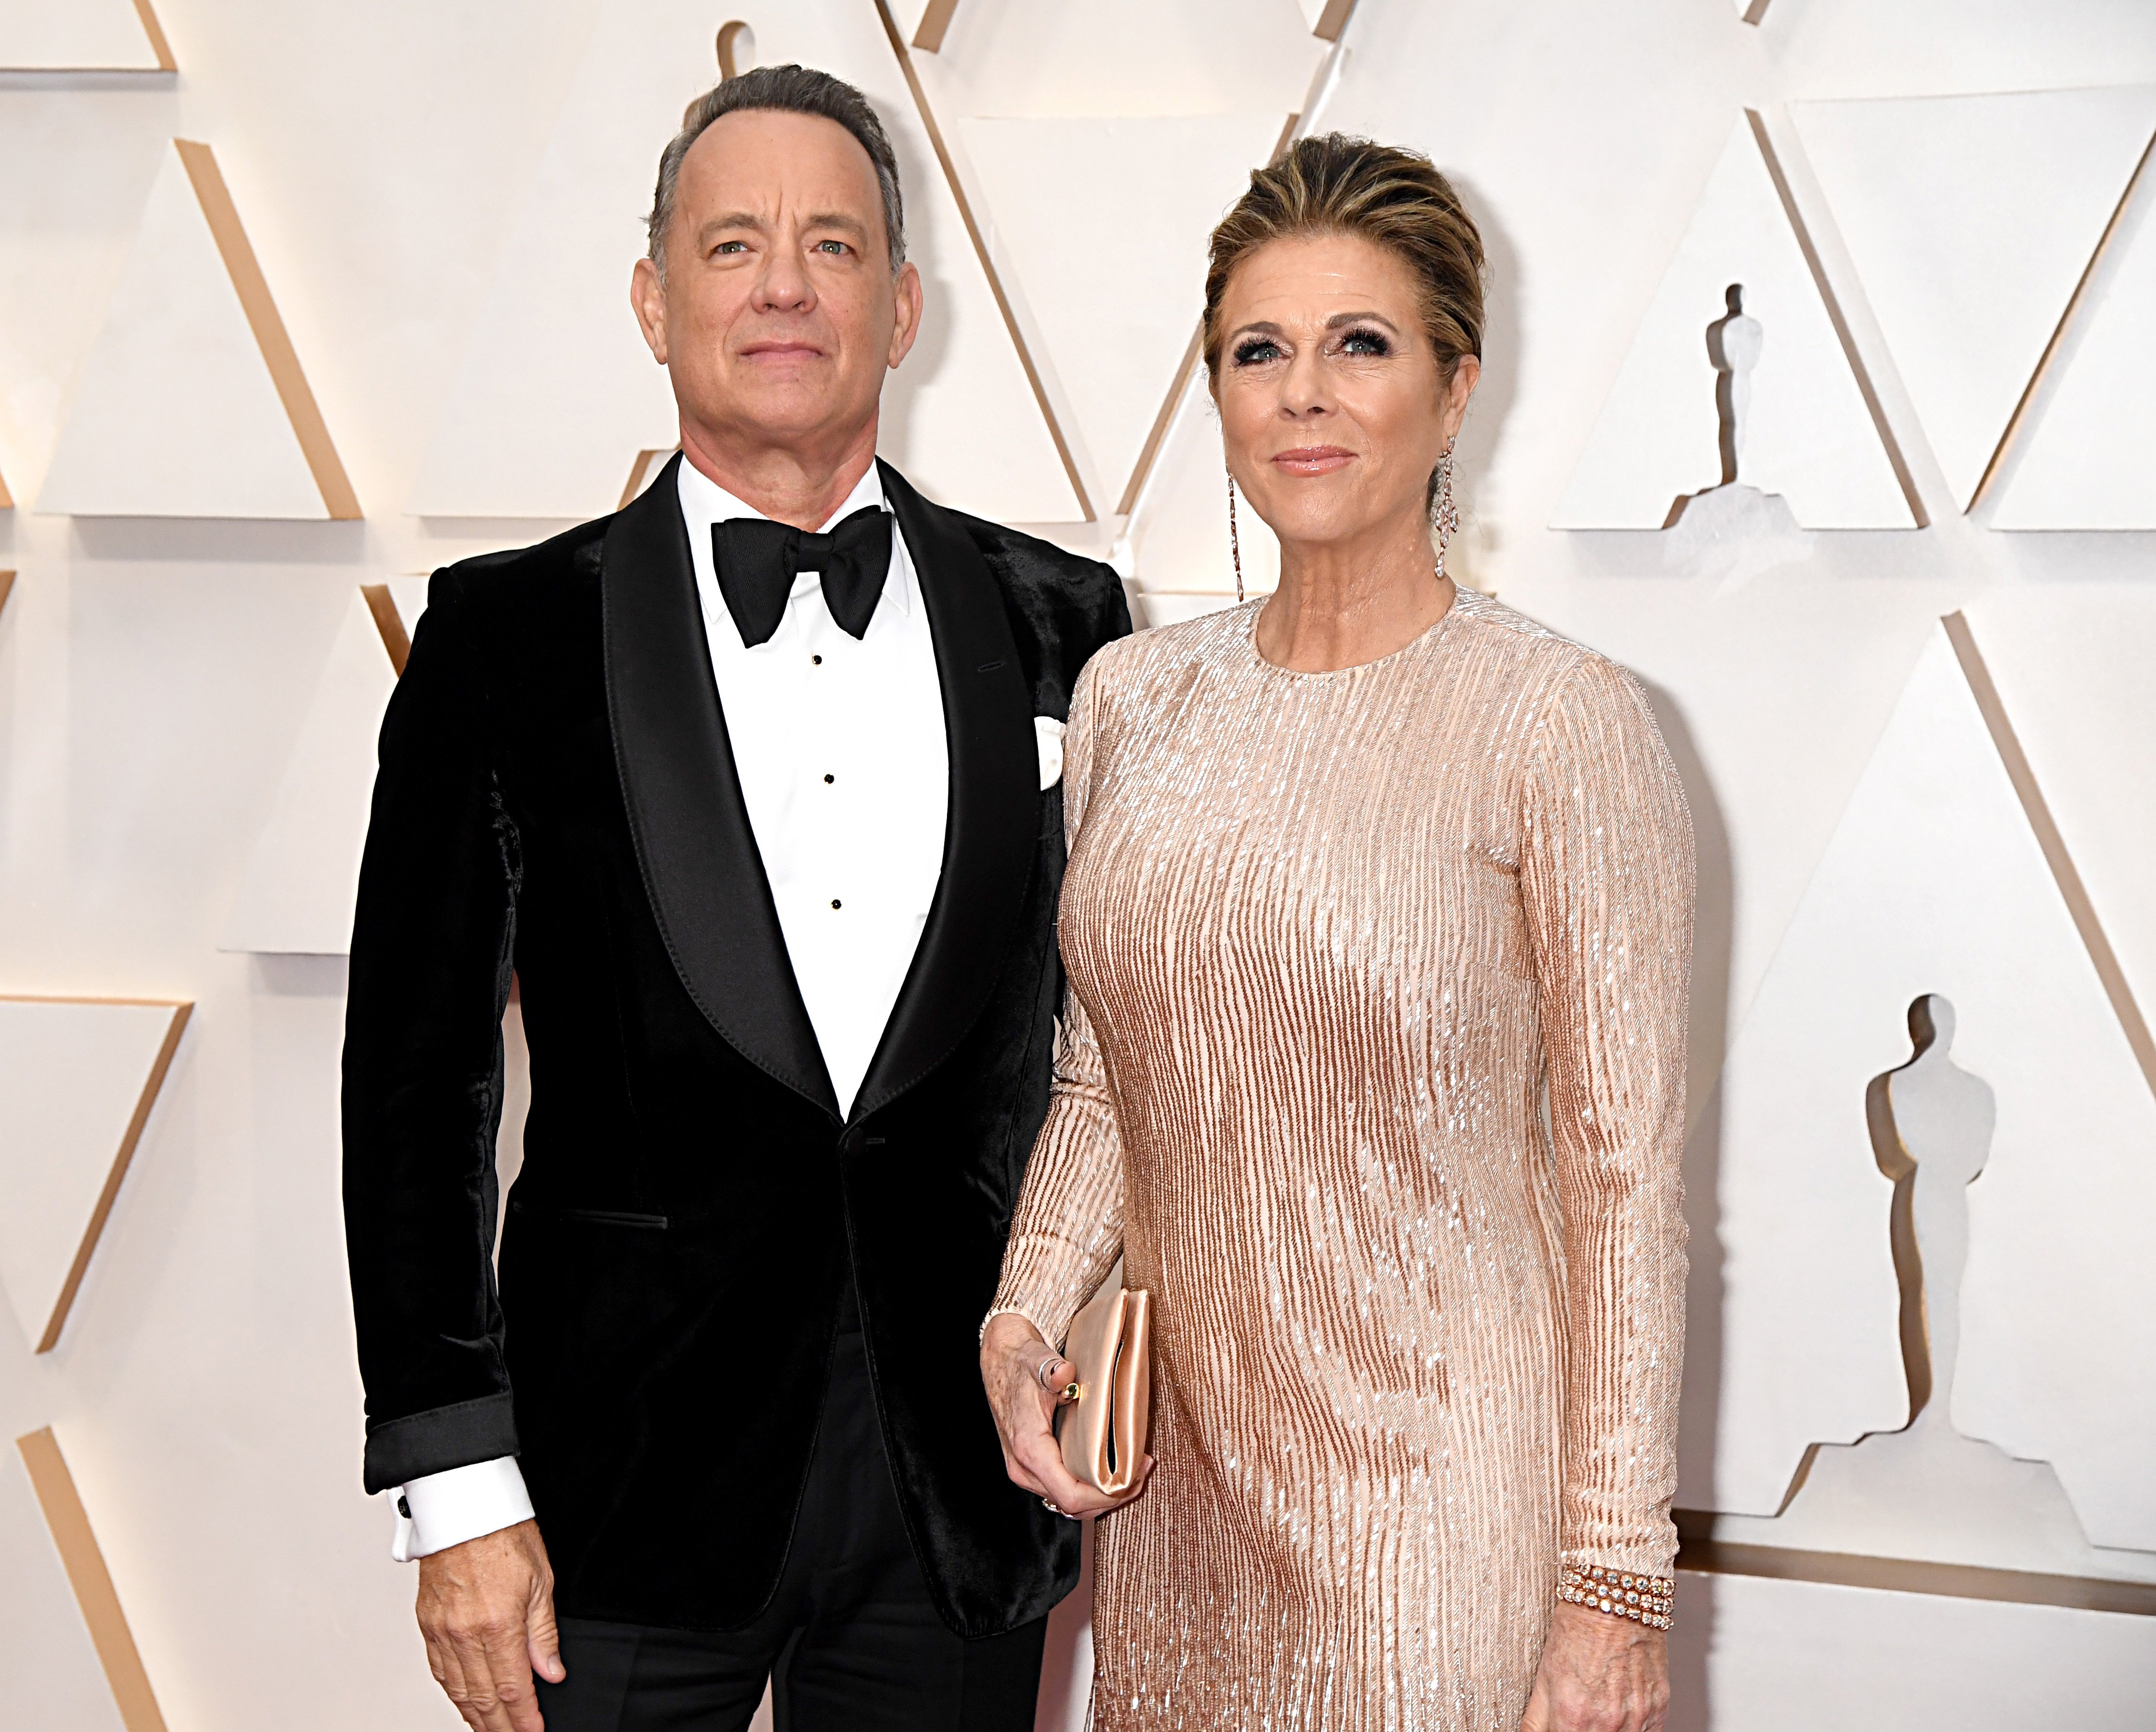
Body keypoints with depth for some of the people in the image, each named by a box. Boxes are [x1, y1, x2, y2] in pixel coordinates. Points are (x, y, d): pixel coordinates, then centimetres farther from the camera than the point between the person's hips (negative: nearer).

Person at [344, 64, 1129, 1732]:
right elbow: (417, 1081, -2)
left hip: (965, 1480, 2)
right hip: (631, 1491, -1)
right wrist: (453, 1489, -6)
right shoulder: (511, 634, -2)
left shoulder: (1056, 622, 2)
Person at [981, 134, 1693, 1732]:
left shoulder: (1561, 725, -13)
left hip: (1436, 1489, -5)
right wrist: (1026, 1317, -4)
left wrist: (1615, 1584, -13)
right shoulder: (1134, 699, 3)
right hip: (1178, 1465, 5)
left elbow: (1627, 1175, -12)